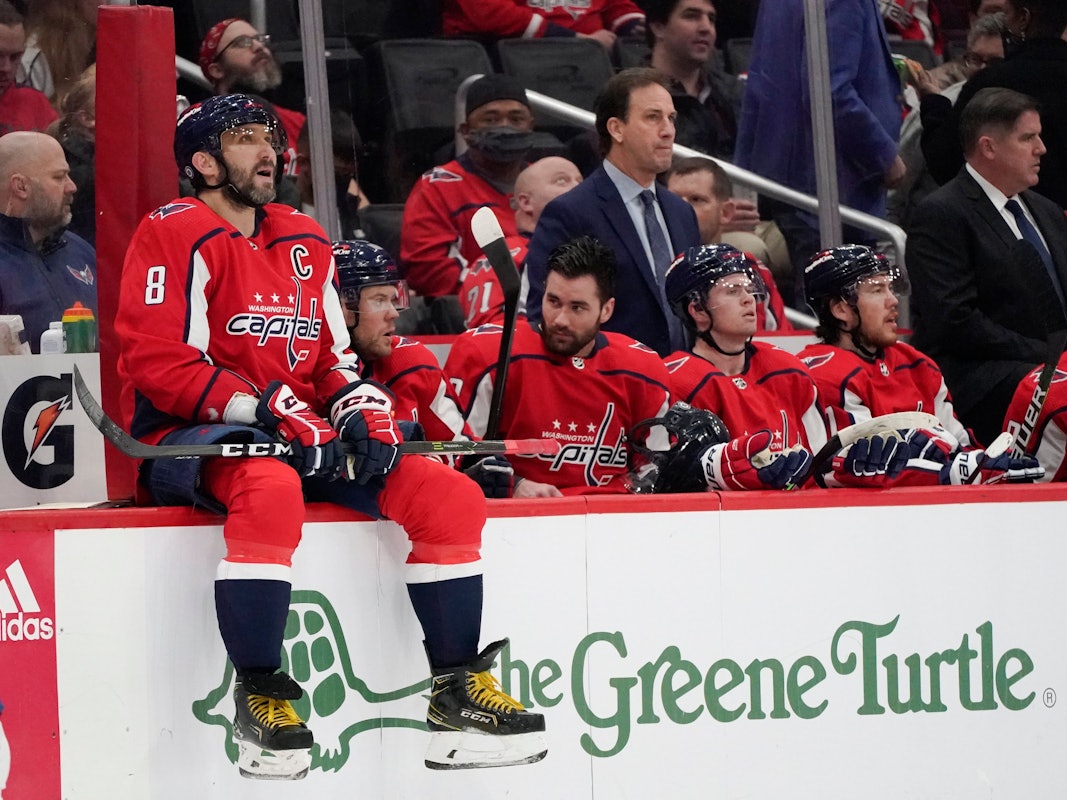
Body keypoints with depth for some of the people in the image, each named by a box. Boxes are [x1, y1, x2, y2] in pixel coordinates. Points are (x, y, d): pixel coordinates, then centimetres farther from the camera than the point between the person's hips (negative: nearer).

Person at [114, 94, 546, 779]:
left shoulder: (306, 241, 20)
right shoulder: (174, 235, -4)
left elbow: (333, 357, 22)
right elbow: (156, 363, -13)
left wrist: (362, 405, -1)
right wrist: (266, 408, -21)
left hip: (306, 436, 7)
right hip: (192, 440, -7)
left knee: (450, 495, -10)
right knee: (270, 489, -42)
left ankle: (457, 693, -6)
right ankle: (261, 697, -34)